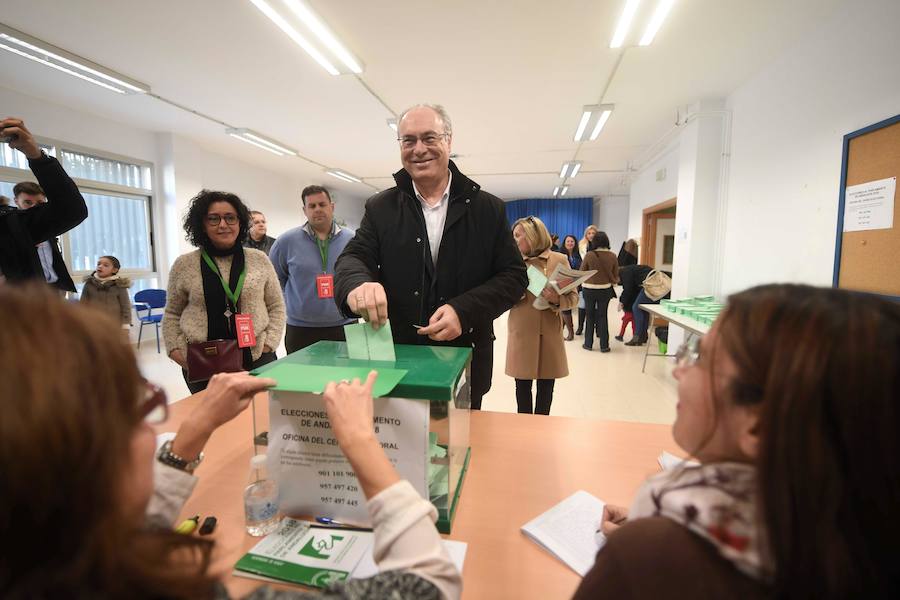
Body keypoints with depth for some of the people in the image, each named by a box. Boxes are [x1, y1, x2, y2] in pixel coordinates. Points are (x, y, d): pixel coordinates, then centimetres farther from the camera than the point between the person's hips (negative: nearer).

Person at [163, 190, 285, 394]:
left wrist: (269, 343, -4)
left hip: (257, 357, 0)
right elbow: (172, 314, 12)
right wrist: (176, 349, 0)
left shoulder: (259, 260, 4)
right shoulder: (183, 265, 4)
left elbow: (276, 307, 7)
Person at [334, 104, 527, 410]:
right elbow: (352, 258, -5)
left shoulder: (488, 209, -1)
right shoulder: (380, 208, 3)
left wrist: (464, 310, -19)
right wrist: (358, 284, -31)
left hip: (464, 365, 0)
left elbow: (513, 276, -2)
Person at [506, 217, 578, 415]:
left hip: (550, 332, 0)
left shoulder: (559, 260, 0)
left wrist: (557, 300, -20)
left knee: (546, 385, 10)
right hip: (521, 332, 1)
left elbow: (573, 297, 0)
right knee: (522, 385, 7)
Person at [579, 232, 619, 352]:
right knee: (602, 316, 11)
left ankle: (588, 343, 18)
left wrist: (583, 282, 15)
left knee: (590, 316, 11)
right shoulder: (612, 256, -7)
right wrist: (614, 281, 21)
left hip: (589, 289, -1)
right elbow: (615, 276, 0)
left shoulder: (589, 255, -13)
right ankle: (604, 345, 14)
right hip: (605, 289, 2)